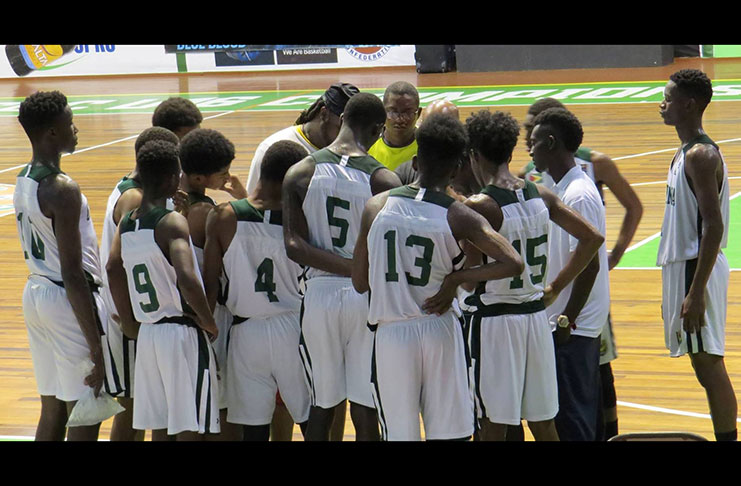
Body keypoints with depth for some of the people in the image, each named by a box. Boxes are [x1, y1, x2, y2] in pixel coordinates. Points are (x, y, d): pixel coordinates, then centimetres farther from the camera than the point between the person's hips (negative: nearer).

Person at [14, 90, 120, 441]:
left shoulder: (23, 180, 8)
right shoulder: (62, 190, -20)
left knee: (52, 410, 15)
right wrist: (96, 347, -21)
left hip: (35, 292, 9)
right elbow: (72, 274, -23)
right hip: (67, 300, -9)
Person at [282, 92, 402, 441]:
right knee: (365, 413, 5)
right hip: (367, 298, -2)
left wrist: (353, 268, -11)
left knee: (320, 410, 13)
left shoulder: (300, 174, -1)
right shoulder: (383, 180, -7)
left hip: (319, 296, 2)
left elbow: (294, 247, -10)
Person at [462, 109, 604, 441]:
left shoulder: (478, 207, -16)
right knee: (544, 425, 14)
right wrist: (555, 287, 12)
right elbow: (593, 238, 9)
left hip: (494, 319, -6)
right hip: (537, 315, 6)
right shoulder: (541, 196, 4)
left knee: (492, 426, 1)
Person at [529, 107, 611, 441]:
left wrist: (569, 318, -19)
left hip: (574, 326, -10)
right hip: (573, 324, 10)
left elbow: (589, 264, -22)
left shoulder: (578, 195, -19)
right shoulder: (562, 189, 11)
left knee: (570, 415, -5)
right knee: (581, 411, 15)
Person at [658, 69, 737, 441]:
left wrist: (696, 292, -25)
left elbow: (714, 227, -22)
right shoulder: (686, 153, 14)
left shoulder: (701, 156, -17)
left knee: (708, 364, -7)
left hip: (697, 270, -10)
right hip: (683, 266, 10)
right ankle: (724, 435, 17)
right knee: (706, 364, 12)